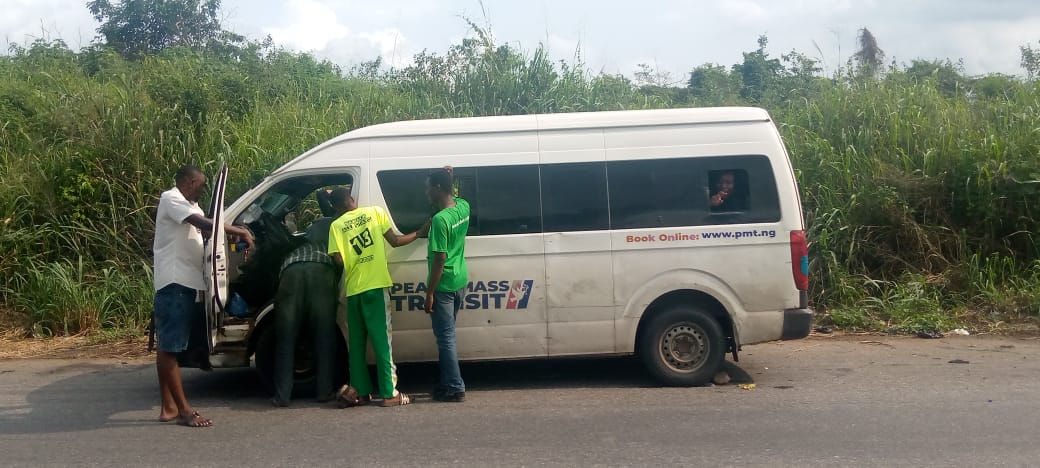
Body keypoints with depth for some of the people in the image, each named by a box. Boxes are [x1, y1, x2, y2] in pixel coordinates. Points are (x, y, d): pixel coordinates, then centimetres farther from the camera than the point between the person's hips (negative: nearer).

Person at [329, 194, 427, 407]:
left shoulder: (337, 225, 6)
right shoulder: (375, 212, 3)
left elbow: (339, 259, -4)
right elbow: (395, 241, 2)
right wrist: (419, 233, 16)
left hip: (353, 289, 2)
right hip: (375, 286, -2)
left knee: (356, 342, 13)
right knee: (382, 339, 1)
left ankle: (360, 391, 15)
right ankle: (389, 393, 1)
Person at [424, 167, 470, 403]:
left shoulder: (440, 219, -21)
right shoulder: (463, 207, 2)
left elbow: (440, 259, -21)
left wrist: (430, 292, -16)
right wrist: (447, 178, 15)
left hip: (443, 285, -9)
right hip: (460, 281, 9)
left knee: (445, 336, 0)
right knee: (447, 334, 18)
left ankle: (455, 388, 4)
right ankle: (448, 382, 26)